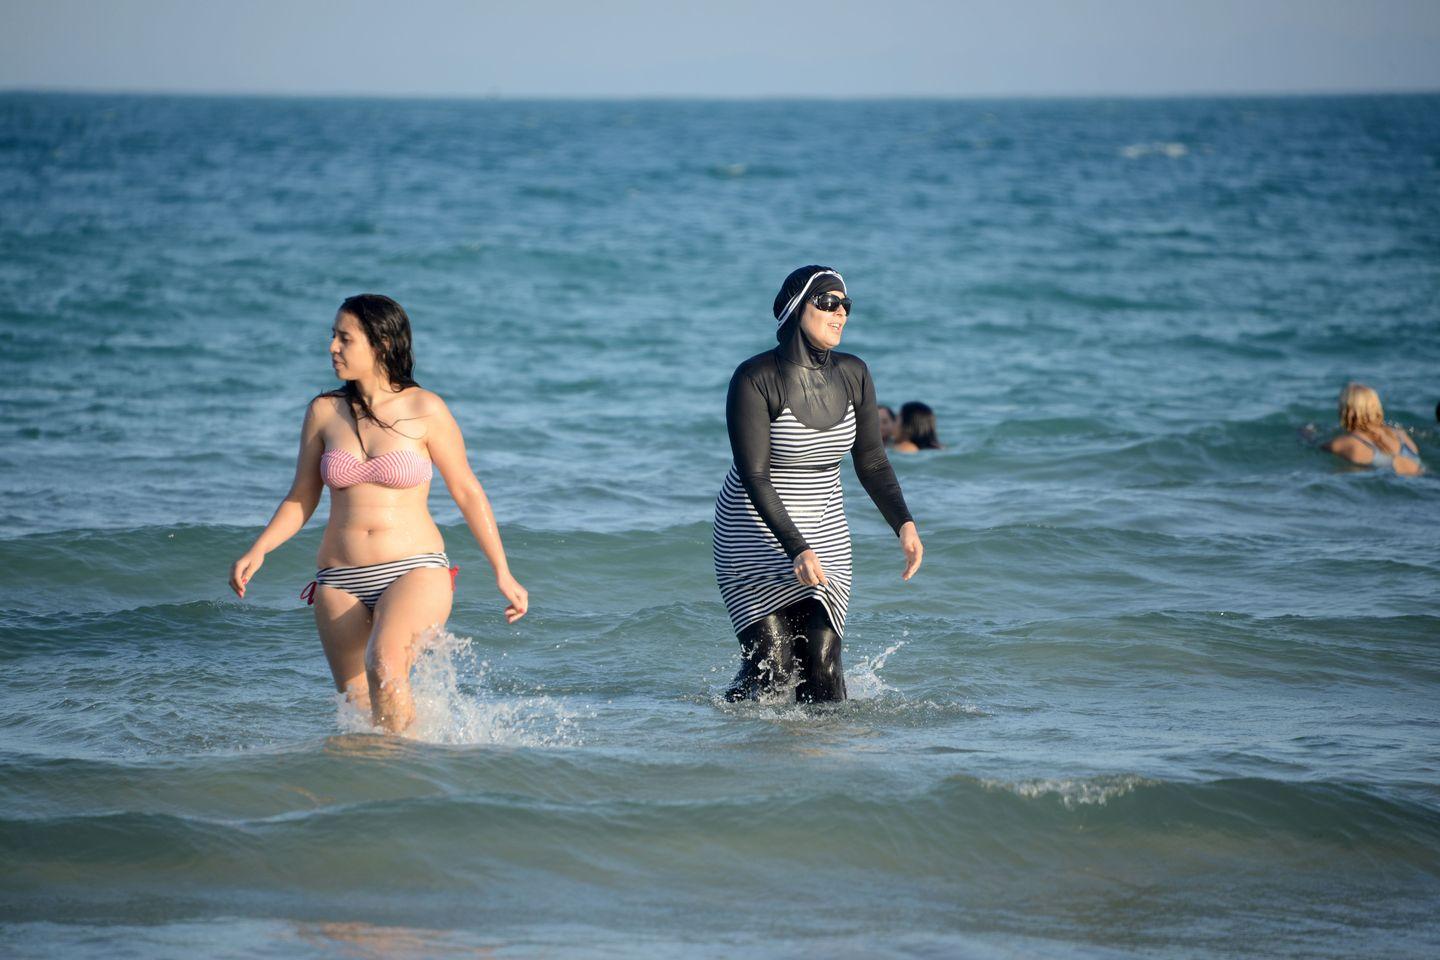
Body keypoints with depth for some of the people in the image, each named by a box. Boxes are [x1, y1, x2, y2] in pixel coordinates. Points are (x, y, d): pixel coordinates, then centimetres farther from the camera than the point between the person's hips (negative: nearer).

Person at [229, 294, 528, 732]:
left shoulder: (425, 410, -3)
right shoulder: (324, 412, 6)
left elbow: (467, 493, 4)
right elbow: (300, 500, 13)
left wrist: (503, 573, 4)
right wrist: (257, 551, -3)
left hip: (416, 571, -4)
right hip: (340, 580, 4)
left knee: (384, 667, -31)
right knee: (358, 706, 3)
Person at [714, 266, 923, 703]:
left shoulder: (852, 375, -1)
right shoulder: (755, 379, -18)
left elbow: (871, 462, 7)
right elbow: (754, 478, -21)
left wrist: (903, 524, -10)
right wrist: (798, 551, -31)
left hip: (824, 535, 5)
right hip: (757, 534, -5)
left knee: (823, 668, -5)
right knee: (771, 673, -10)